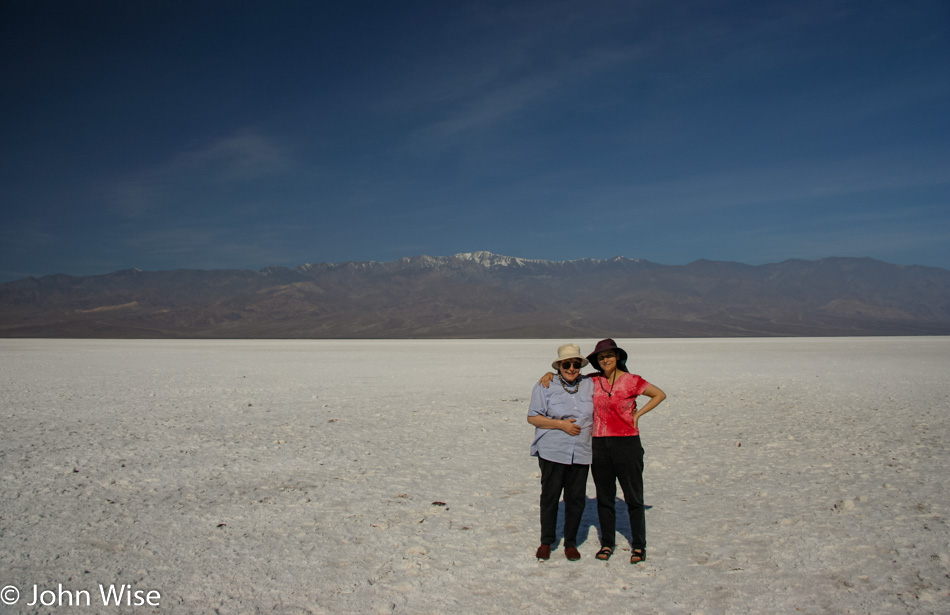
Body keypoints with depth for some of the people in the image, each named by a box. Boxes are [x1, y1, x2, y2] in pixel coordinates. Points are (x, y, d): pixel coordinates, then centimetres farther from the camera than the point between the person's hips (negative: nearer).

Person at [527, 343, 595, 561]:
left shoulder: (589, 386, 9)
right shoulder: (545, 386, -3)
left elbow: (596, 413, 24)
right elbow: (532, 417, -5)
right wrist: (561, 424, -13)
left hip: (581, 453, 3)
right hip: (552, 452, -3)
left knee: (576, 499, 5)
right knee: (550, 496, 4)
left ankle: (570, 543, 21)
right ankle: (546, 542, 21)